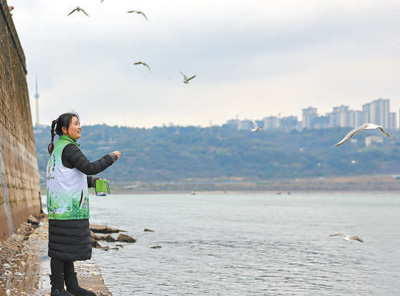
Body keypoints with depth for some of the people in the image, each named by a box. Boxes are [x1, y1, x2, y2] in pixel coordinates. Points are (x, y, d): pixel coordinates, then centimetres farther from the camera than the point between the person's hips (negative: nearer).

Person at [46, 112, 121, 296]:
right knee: (62, 248, -5)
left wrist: (92, 181, 14)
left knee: (70, 247, 13)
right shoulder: (68, 148, -13)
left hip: (71, 207, 10)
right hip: (66, 206, -10)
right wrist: (111, 157, -10)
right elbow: (89, 167, -22)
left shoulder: (59, 148, 18)